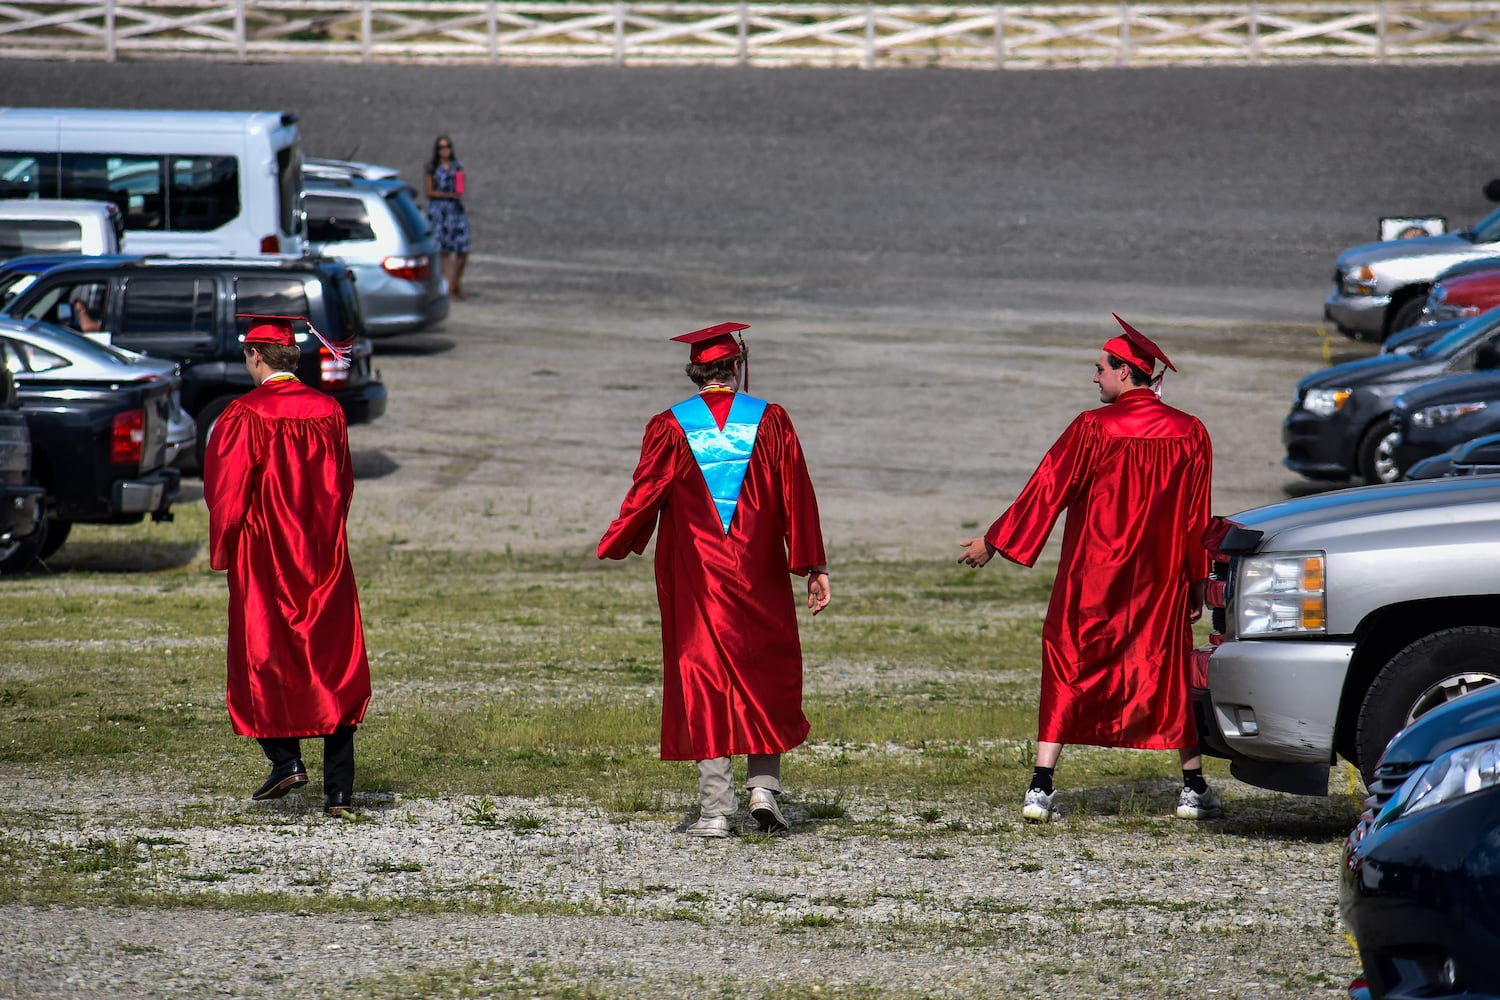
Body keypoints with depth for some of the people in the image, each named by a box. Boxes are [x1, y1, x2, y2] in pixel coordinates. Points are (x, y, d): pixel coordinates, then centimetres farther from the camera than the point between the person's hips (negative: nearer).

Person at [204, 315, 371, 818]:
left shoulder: (247, 414, -12)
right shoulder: (328, 412, 4)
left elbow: (225, 488, -11)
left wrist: (221, 550, 1)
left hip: (265, 555, -4)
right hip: (324, 559, 4)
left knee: (262, 661, 9)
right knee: (333, 669, 4)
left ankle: (285, 758, -6)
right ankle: (339, 791, 0)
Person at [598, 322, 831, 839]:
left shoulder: (669, 428, -5)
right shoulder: (770, 422, -2)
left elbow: (644, 496, -2)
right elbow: (797, 499, -3)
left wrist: (613, 546, 13)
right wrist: (814, 568, 1)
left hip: (694, 578, -1)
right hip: (759, 576, 1)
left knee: (704, 679, 2)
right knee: (766, 678, 15)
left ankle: (715, 809, -2)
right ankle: (764, 788, 5)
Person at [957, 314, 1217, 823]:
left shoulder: (1093, 429, -11)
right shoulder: (1189, 434, 0)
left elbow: (1045, 491, -7)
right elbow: (1197, 519, 5)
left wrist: (992, 543, 1)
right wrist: (1197, 583, 14)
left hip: (1090, 575, -3)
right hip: (1161, 578, 3)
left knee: (1068, 668, 5)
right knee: (1171, 667, 14)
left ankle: (1040, 788, -3)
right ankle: (1193, 788, 15)